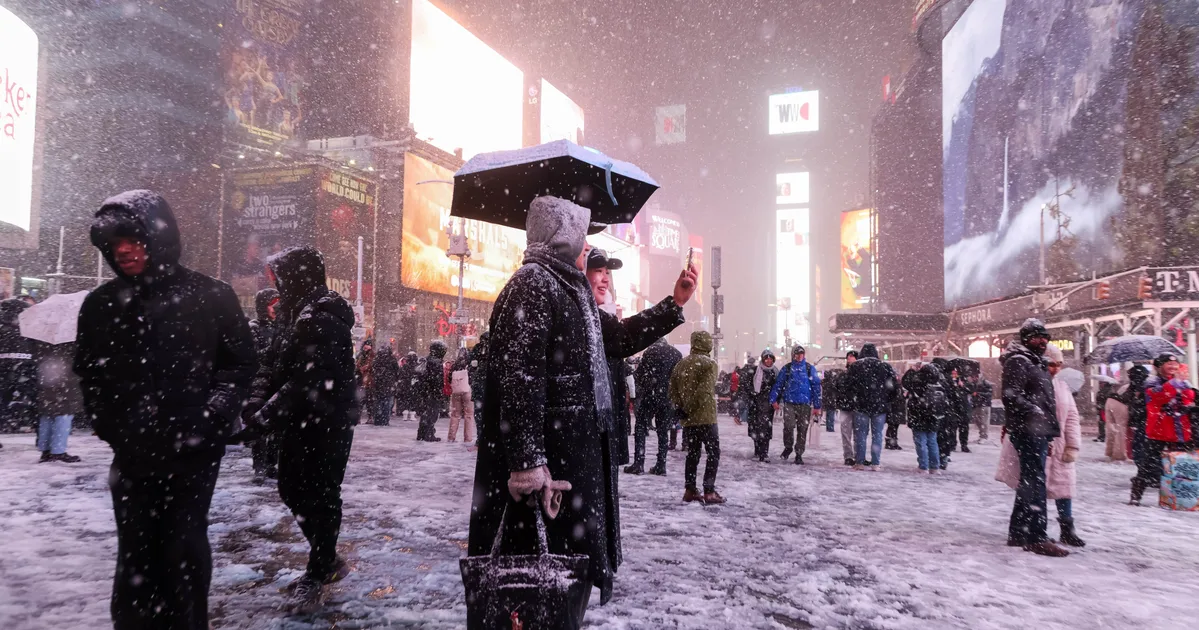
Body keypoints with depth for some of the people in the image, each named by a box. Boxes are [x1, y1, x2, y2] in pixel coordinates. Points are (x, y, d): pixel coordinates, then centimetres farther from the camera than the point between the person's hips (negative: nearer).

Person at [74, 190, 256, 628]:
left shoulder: (211, 296, -4)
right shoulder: (101, 304, 6)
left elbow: (240, 362, -1)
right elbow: (89, 372, 15)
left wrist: (210, 416, -11)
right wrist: (108, 423, 3)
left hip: (195, 448, -3)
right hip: (132, 451, 3)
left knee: (185, 547, 3)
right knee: (135, 550, 11)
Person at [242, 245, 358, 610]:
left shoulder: (322, 319, -20)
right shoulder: (299, 316, 12)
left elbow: (306, 381, -25)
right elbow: (275, 366, 9)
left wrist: (266, 416, -23)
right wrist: (256, 403, -7)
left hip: (326, 426, -10)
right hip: (302, 426, 10)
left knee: (320, 497, 2)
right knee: (292, 490, 17)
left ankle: (318, 574, 18)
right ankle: (326, 561, 33)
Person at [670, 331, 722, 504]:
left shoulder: (680, 364, 9)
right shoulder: (709, 364, -10)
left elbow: (673, 391, 7)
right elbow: (705, 391, -20)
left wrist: (682, 407, 5)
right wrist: (692, 407, -10)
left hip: (687, 419, 6)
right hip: (705, 417, -6)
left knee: (692, 453, 14)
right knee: (713, 453, 2)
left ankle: (690, 490, 15)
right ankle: (709, 492, -2)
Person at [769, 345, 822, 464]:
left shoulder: (810, 369, 7)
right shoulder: (787, 368, 9)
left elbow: (816, 387, 7)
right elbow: (778, 384, 9)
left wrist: (817, 406, 2)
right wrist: (774, 399, 0)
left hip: (805, 404, 1)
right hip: (789, 402, 0)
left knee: (802, 429, 2)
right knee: (788, 426, -13)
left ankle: (799, 454, 14)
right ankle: (788, 447, 12)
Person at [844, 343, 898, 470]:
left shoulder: (855, 366, 0)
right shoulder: (884, 366, 3)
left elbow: (848, 385, -3)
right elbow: (895, 385, 4)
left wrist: (852, 400, 9)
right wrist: (888, 401, 12)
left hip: (860, 405, -1)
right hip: (880, 406, 1)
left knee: (860, 434, 5)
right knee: (877, 434, 6)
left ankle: (859, 462, 4)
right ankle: (875, 463, 6)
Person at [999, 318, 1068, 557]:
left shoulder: (1036, 362, 22)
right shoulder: (1018, 361, -9)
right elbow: (1010, 395, -20)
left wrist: (1050, 427, 27)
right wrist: (1031, 409, -33)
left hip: (1039, 431, 10)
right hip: (1028, 430, -10)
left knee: (1029, 482, 13)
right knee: (1035, 482, -11)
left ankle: (1018, 532, 20)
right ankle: (1036, 538, -9)